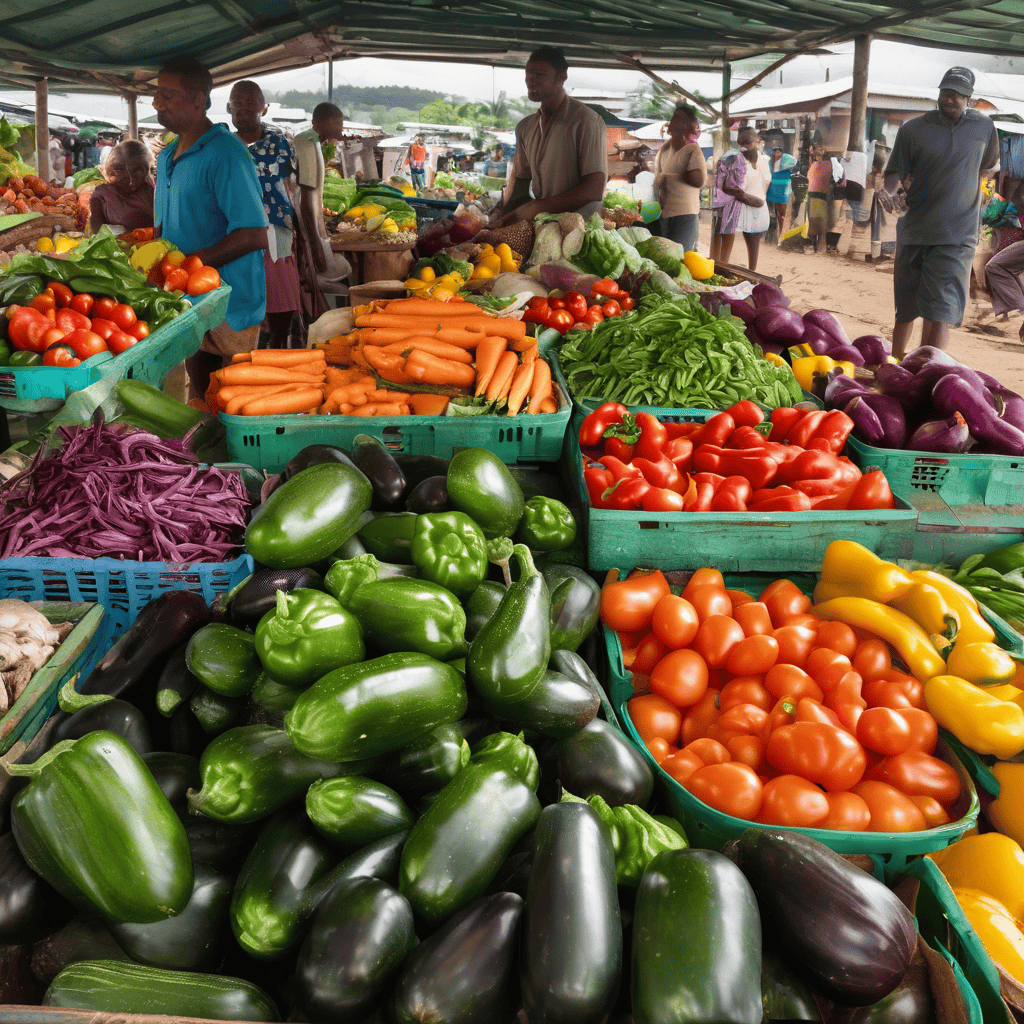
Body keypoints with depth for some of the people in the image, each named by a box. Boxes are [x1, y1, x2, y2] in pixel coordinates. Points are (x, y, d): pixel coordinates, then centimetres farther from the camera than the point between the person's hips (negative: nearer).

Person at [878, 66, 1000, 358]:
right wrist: (889, 191, -24)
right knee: (905, 307, 10)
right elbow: (896, 171, -3)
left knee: (940, 312, -12)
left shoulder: (984, 128, 7)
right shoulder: (913, 129, 2)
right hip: (913, 230, 1)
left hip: (957, 236, -1)